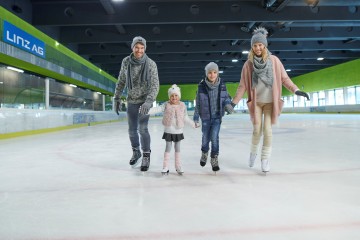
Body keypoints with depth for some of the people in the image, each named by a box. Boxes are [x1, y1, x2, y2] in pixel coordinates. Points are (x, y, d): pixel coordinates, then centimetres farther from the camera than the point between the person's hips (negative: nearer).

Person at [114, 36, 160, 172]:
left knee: (142, 129, -12)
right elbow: (121, 81, 7)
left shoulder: (151, 64, -14)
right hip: (131, 101, 4)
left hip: (145, 100, -3)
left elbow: (155, 85, -18)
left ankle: (146, 156, 5)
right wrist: (117, 98, 7)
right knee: (132, 130, 10)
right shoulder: (126, 62, -4)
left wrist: (148, 102, -30)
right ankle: (136, 152, 33)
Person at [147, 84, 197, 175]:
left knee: (177, 148, 13)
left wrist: (193, 124, 12)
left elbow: (186, 118, 8)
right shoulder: (166, 105, -7)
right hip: (168, 131, -1)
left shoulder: (182, 106, -2)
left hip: (178, 131, 2)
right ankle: (165, 167, 15)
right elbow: (157, 109, -18)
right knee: (168, 148, 7)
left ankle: (178, 166, 24)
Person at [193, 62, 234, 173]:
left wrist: (228, 104, -17)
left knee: (214, 137, -9)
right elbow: (198, 103, -5)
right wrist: (196, 118, -2)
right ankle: (204, 154, 42)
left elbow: (226, 97, 5)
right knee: (205, 138, 11)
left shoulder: (222, 85, -8)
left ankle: (214, 160, 10)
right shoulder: (201, 86, -12)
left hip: (217, 116, 0)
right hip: (205, 117, 0)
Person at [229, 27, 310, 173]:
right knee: (257, 130, 1)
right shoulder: (248, 64, -3)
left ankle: (265, 159, 11)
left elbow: (284, 78, 2)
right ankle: (253, 153, 28)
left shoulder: (274, 60, -4)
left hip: (270, 101, 0)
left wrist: (296, 90, -10)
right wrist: (234, 102, -3)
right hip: (256, 102, 0)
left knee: (267, 130, -4)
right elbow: (243, 85, 0)